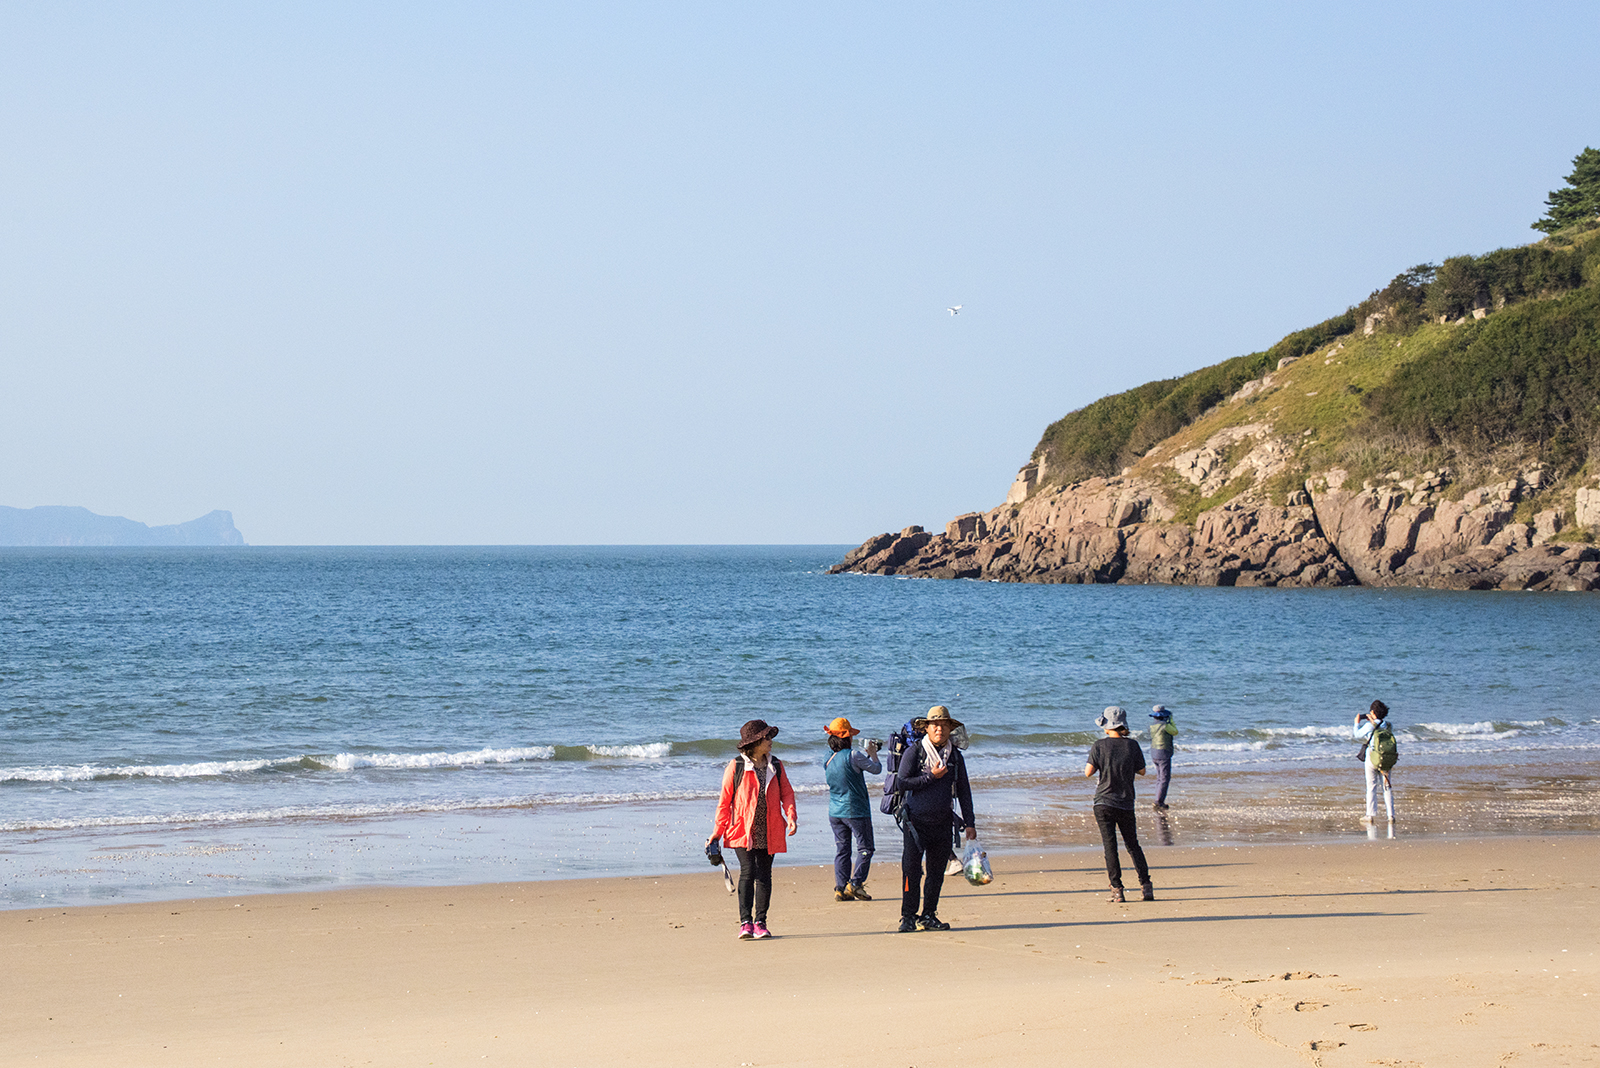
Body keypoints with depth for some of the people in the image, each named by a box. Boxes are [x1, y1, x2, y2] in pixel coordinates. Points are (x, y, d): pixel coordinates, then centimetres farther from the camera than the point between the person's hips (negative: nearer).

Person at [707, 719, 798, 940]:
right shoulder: (736, 766, -1)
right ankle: (745, 922, -13)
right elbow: (725, 800, 2)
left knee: (764, 875, 4)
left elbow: (786, 793, 11)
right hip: (742, 830, -4)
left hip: (769, 833, 4)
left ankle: (760, 922, 11)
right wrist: (717, 832, 1)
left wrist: (791, 817, -8)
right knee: (748, 872, -14)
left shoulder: (776, 766, 10)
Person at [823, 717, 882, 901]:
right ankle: (855, 884, -6)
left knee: (841, 850, 10)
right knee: (865, 848, 4)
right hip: (856, 810, -6)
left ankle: (840, 888, 5)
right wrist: (872, 753, 12)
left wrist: (868, 754, 23)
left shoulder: (828, 759, 4)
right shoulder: (853, 755, -17)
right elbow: (876, 769, -7)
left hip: (835, 812, 6)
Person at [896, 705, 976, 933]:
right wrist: (931, 776, -14)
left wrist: (969, 823, 10)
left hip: (943, 823, 4)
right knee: (911, 870, -8)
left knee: (937, 872, 6)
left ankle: (928, 916, 15)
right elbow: (903, 784, -9)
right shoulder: (913, 752, -3)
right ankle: (908, 916, -2)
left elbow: (963, 790, 14)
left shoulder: (955, 756, 9)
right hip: (916, 821, -4)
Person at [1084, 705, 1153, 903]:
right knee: (1133, 845, 13)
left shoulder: (1100, 746, -7)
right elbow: (1141, 771, 7)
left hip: (1104, 802, -2)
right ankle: (1146, 884, 7)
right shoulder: (1132, 745, -2)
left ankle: (1117, 889, -5)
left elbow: (1088, 772, -7)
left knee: (1110, 846, -1)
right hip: (1126, 804, 2)